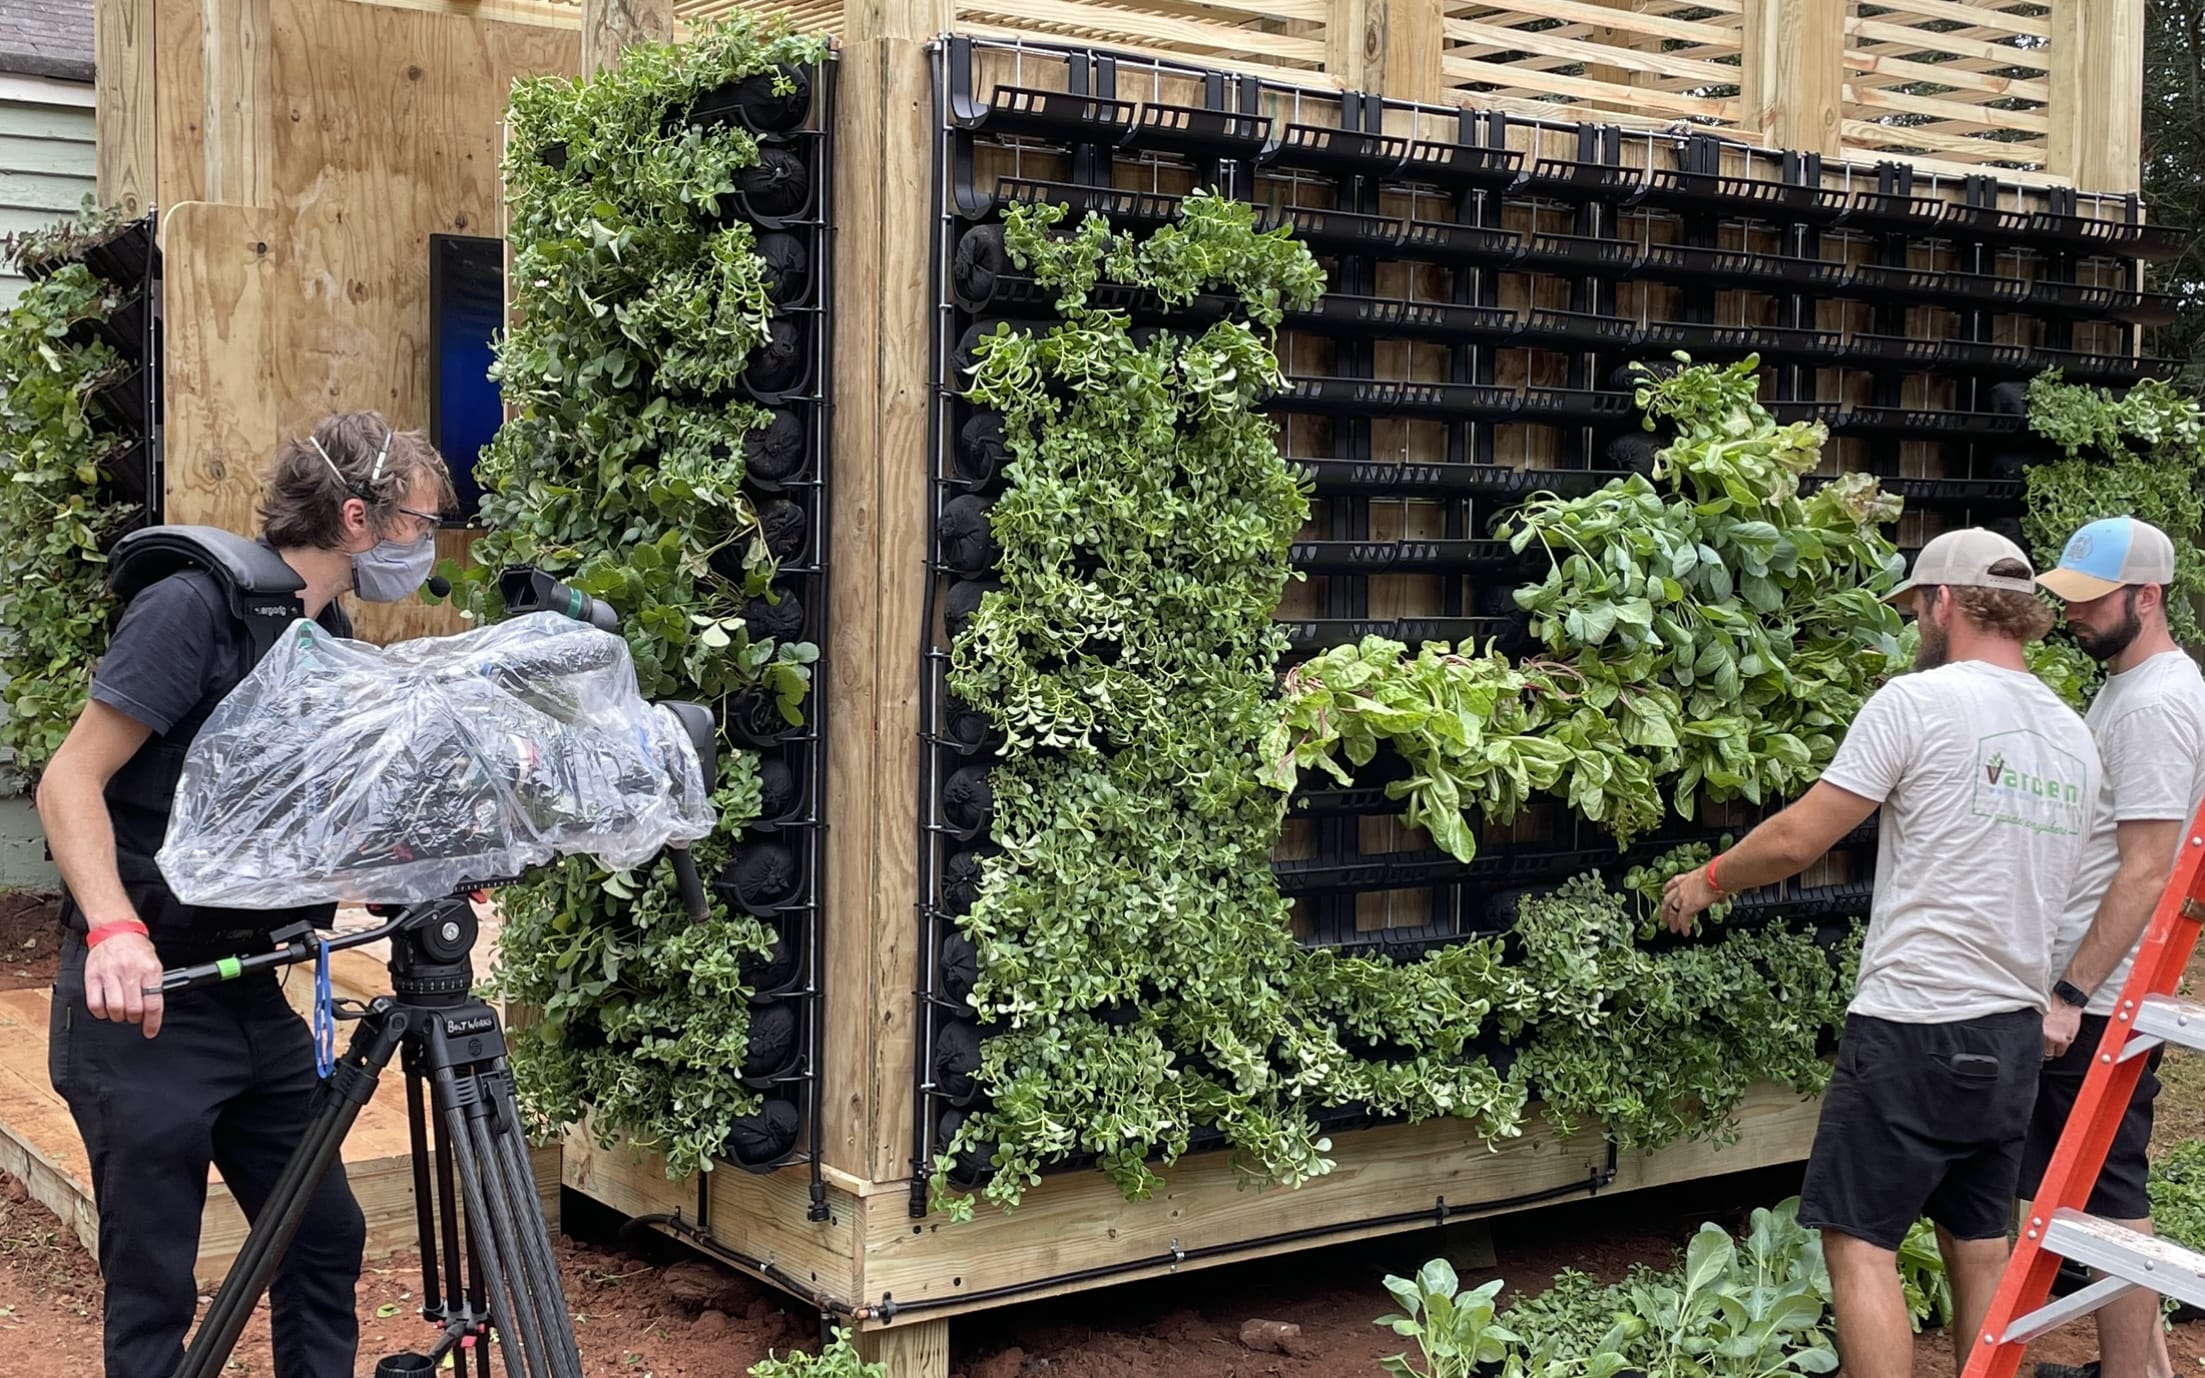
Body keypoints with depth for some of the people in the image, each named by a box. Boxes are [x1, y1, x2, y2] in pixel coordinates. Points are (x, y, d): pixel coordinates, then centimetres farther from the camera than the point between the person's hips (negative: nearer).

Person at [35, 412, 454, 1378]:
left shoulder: (332, 645, 9)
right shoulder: (194, 607, -15)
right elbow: (70, 780, -18)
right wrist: (114, 928, -33)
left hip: (253, 998, 8)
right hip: (142, 1005, -8)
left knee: (325, 1240, 12)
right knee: (155, 1287, 0)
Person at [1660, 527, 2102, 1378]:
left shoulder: (1919, 699, -10)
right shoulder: (2074, 739, 12)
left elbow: (1797, 839, -11)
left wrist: (1708, 880, 5)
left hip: (1914, 1028, -8)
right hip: (2014, 1033, 8)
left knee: (1860, 1243, -3)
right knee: (1981, 1249, 15)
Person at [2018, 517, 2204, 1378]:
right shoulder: (2126, 685, 14)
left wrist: (2073, 995, -21)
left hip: (2102, 1000, -10)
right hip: (2092, 989, 10)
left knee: (2107, 1196, -4)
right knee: (2109, 1191, 16)